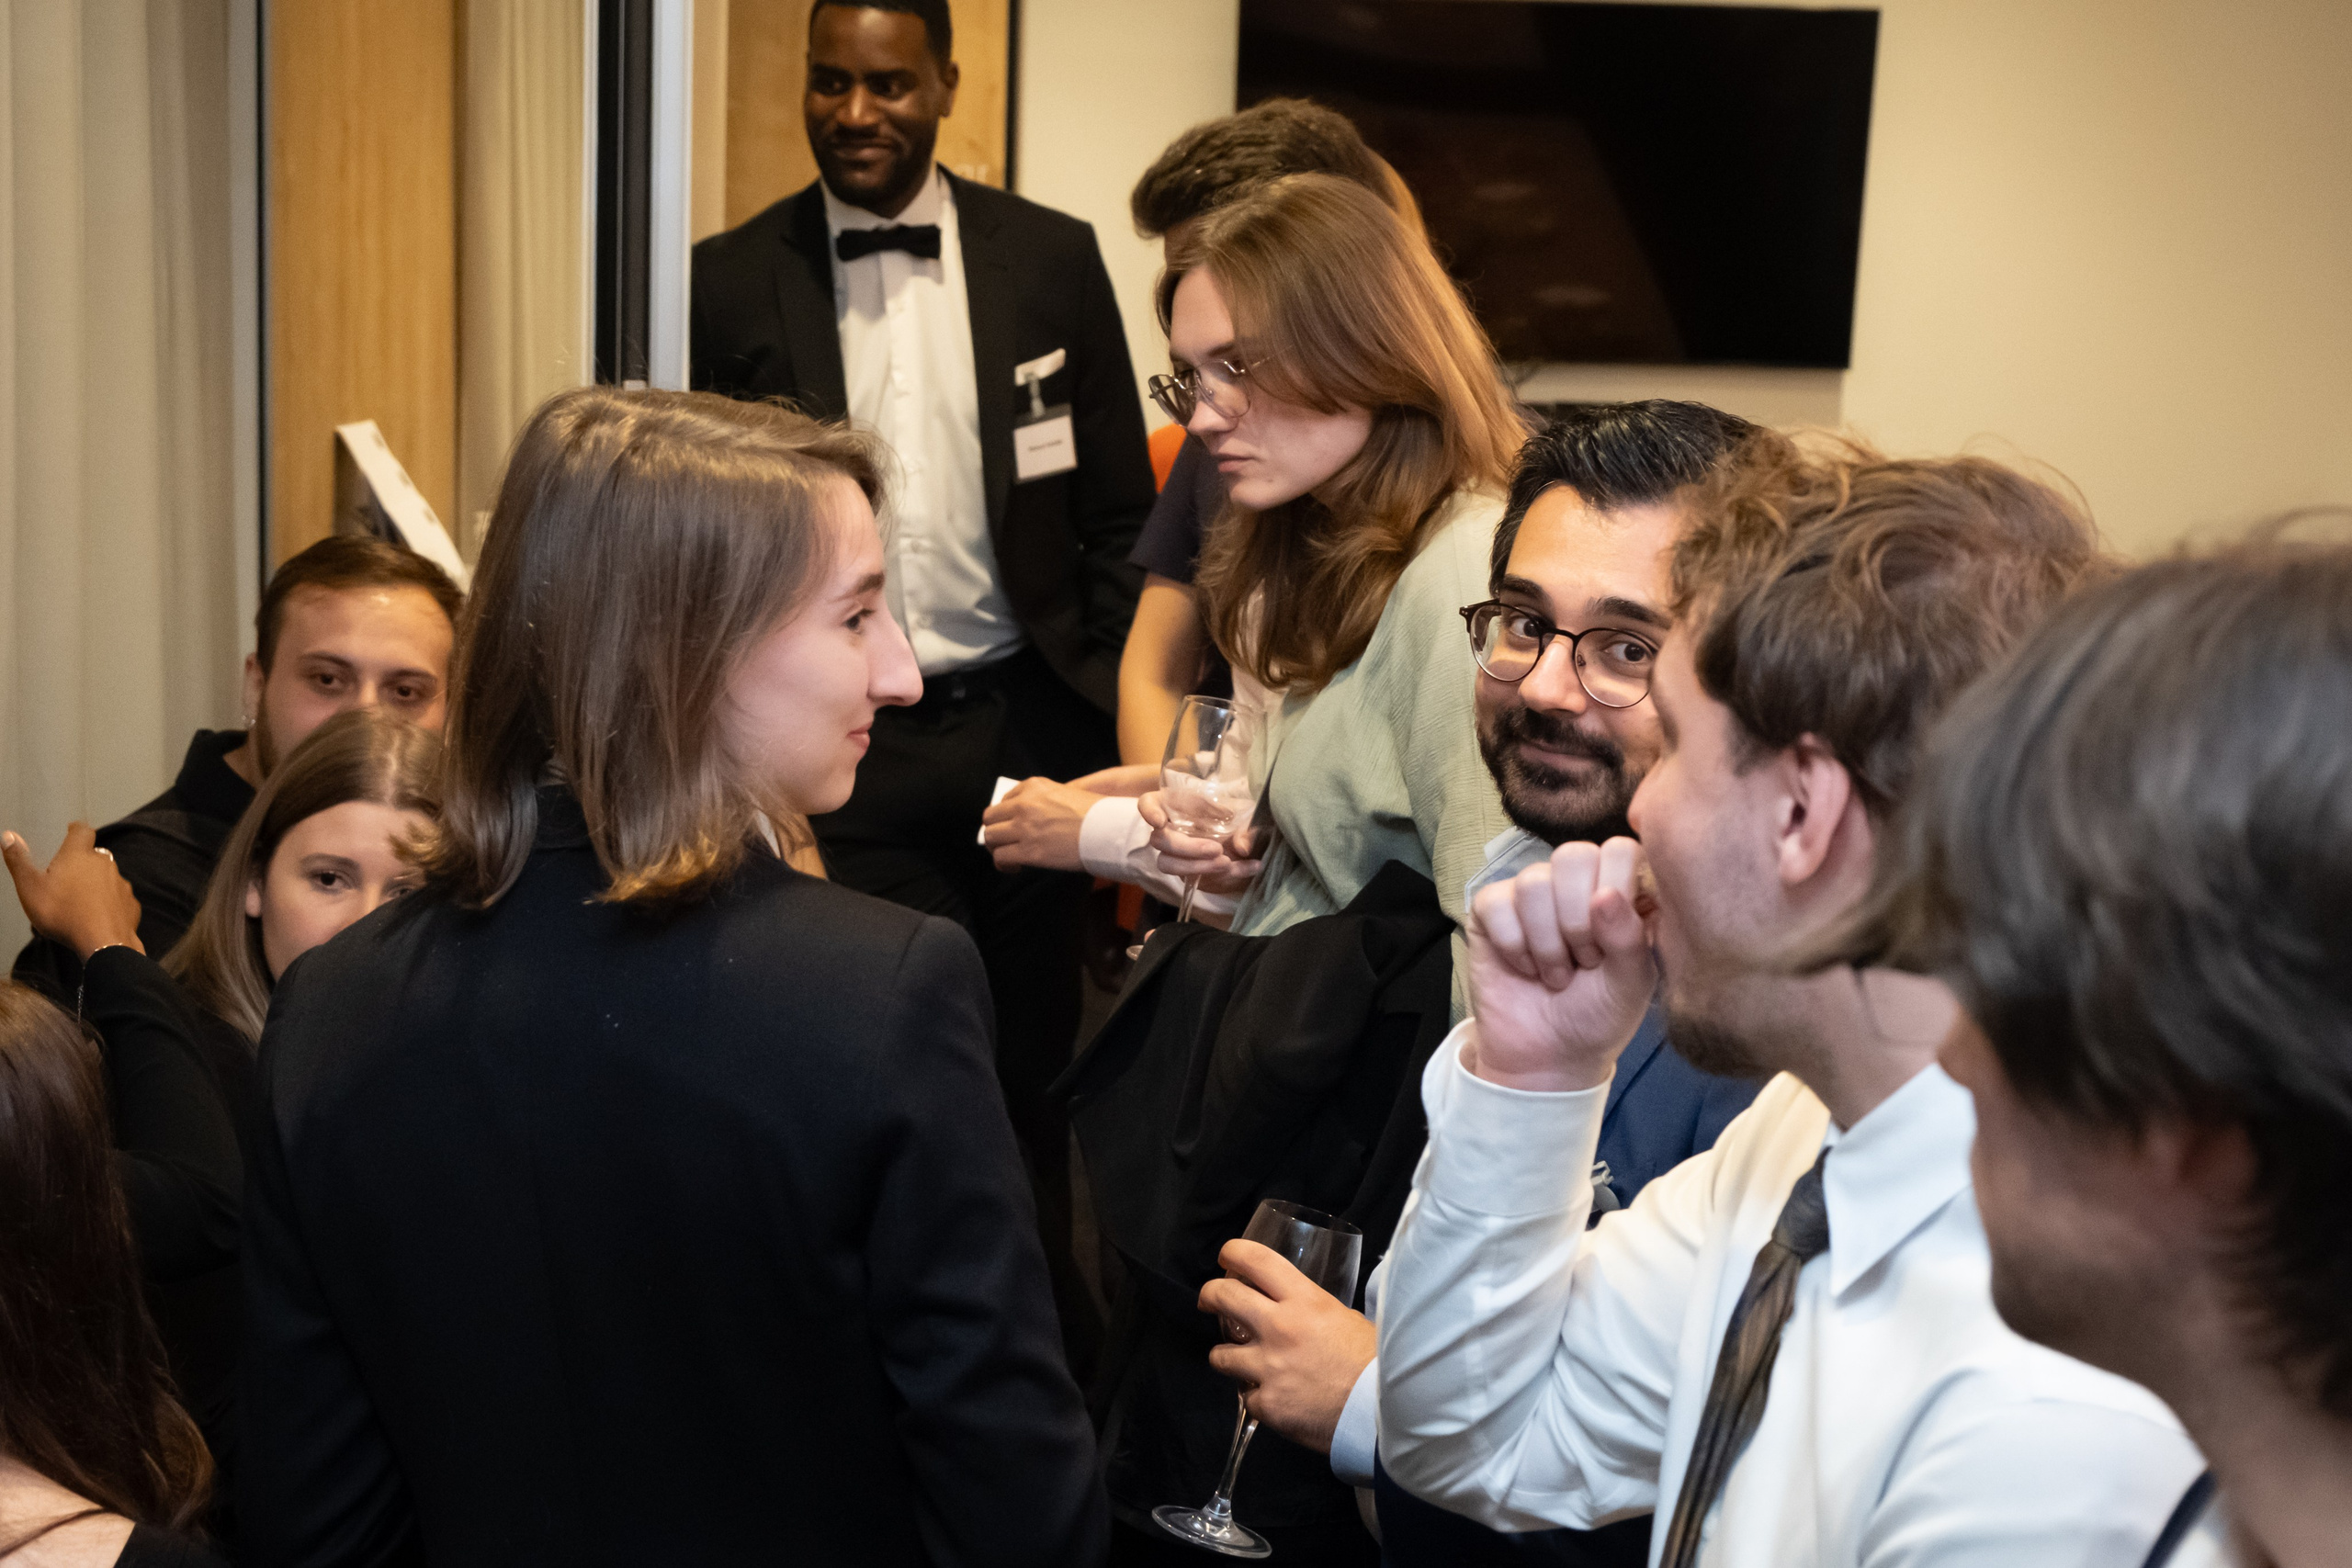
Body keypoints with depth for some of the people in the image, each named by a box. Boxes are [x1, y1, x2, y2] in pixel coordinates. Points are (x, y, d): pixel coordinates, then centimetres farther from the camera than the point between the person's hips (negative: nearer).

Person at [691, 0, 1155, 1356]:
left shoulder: (1053, 260, 2)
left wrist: (1118, 732, -1)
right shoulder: (733, 280, 0)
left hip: (1026, 730, 1)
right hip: (846, 748, -1)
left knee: (1032, 1067, 13)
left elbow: (1121, 518, 4)